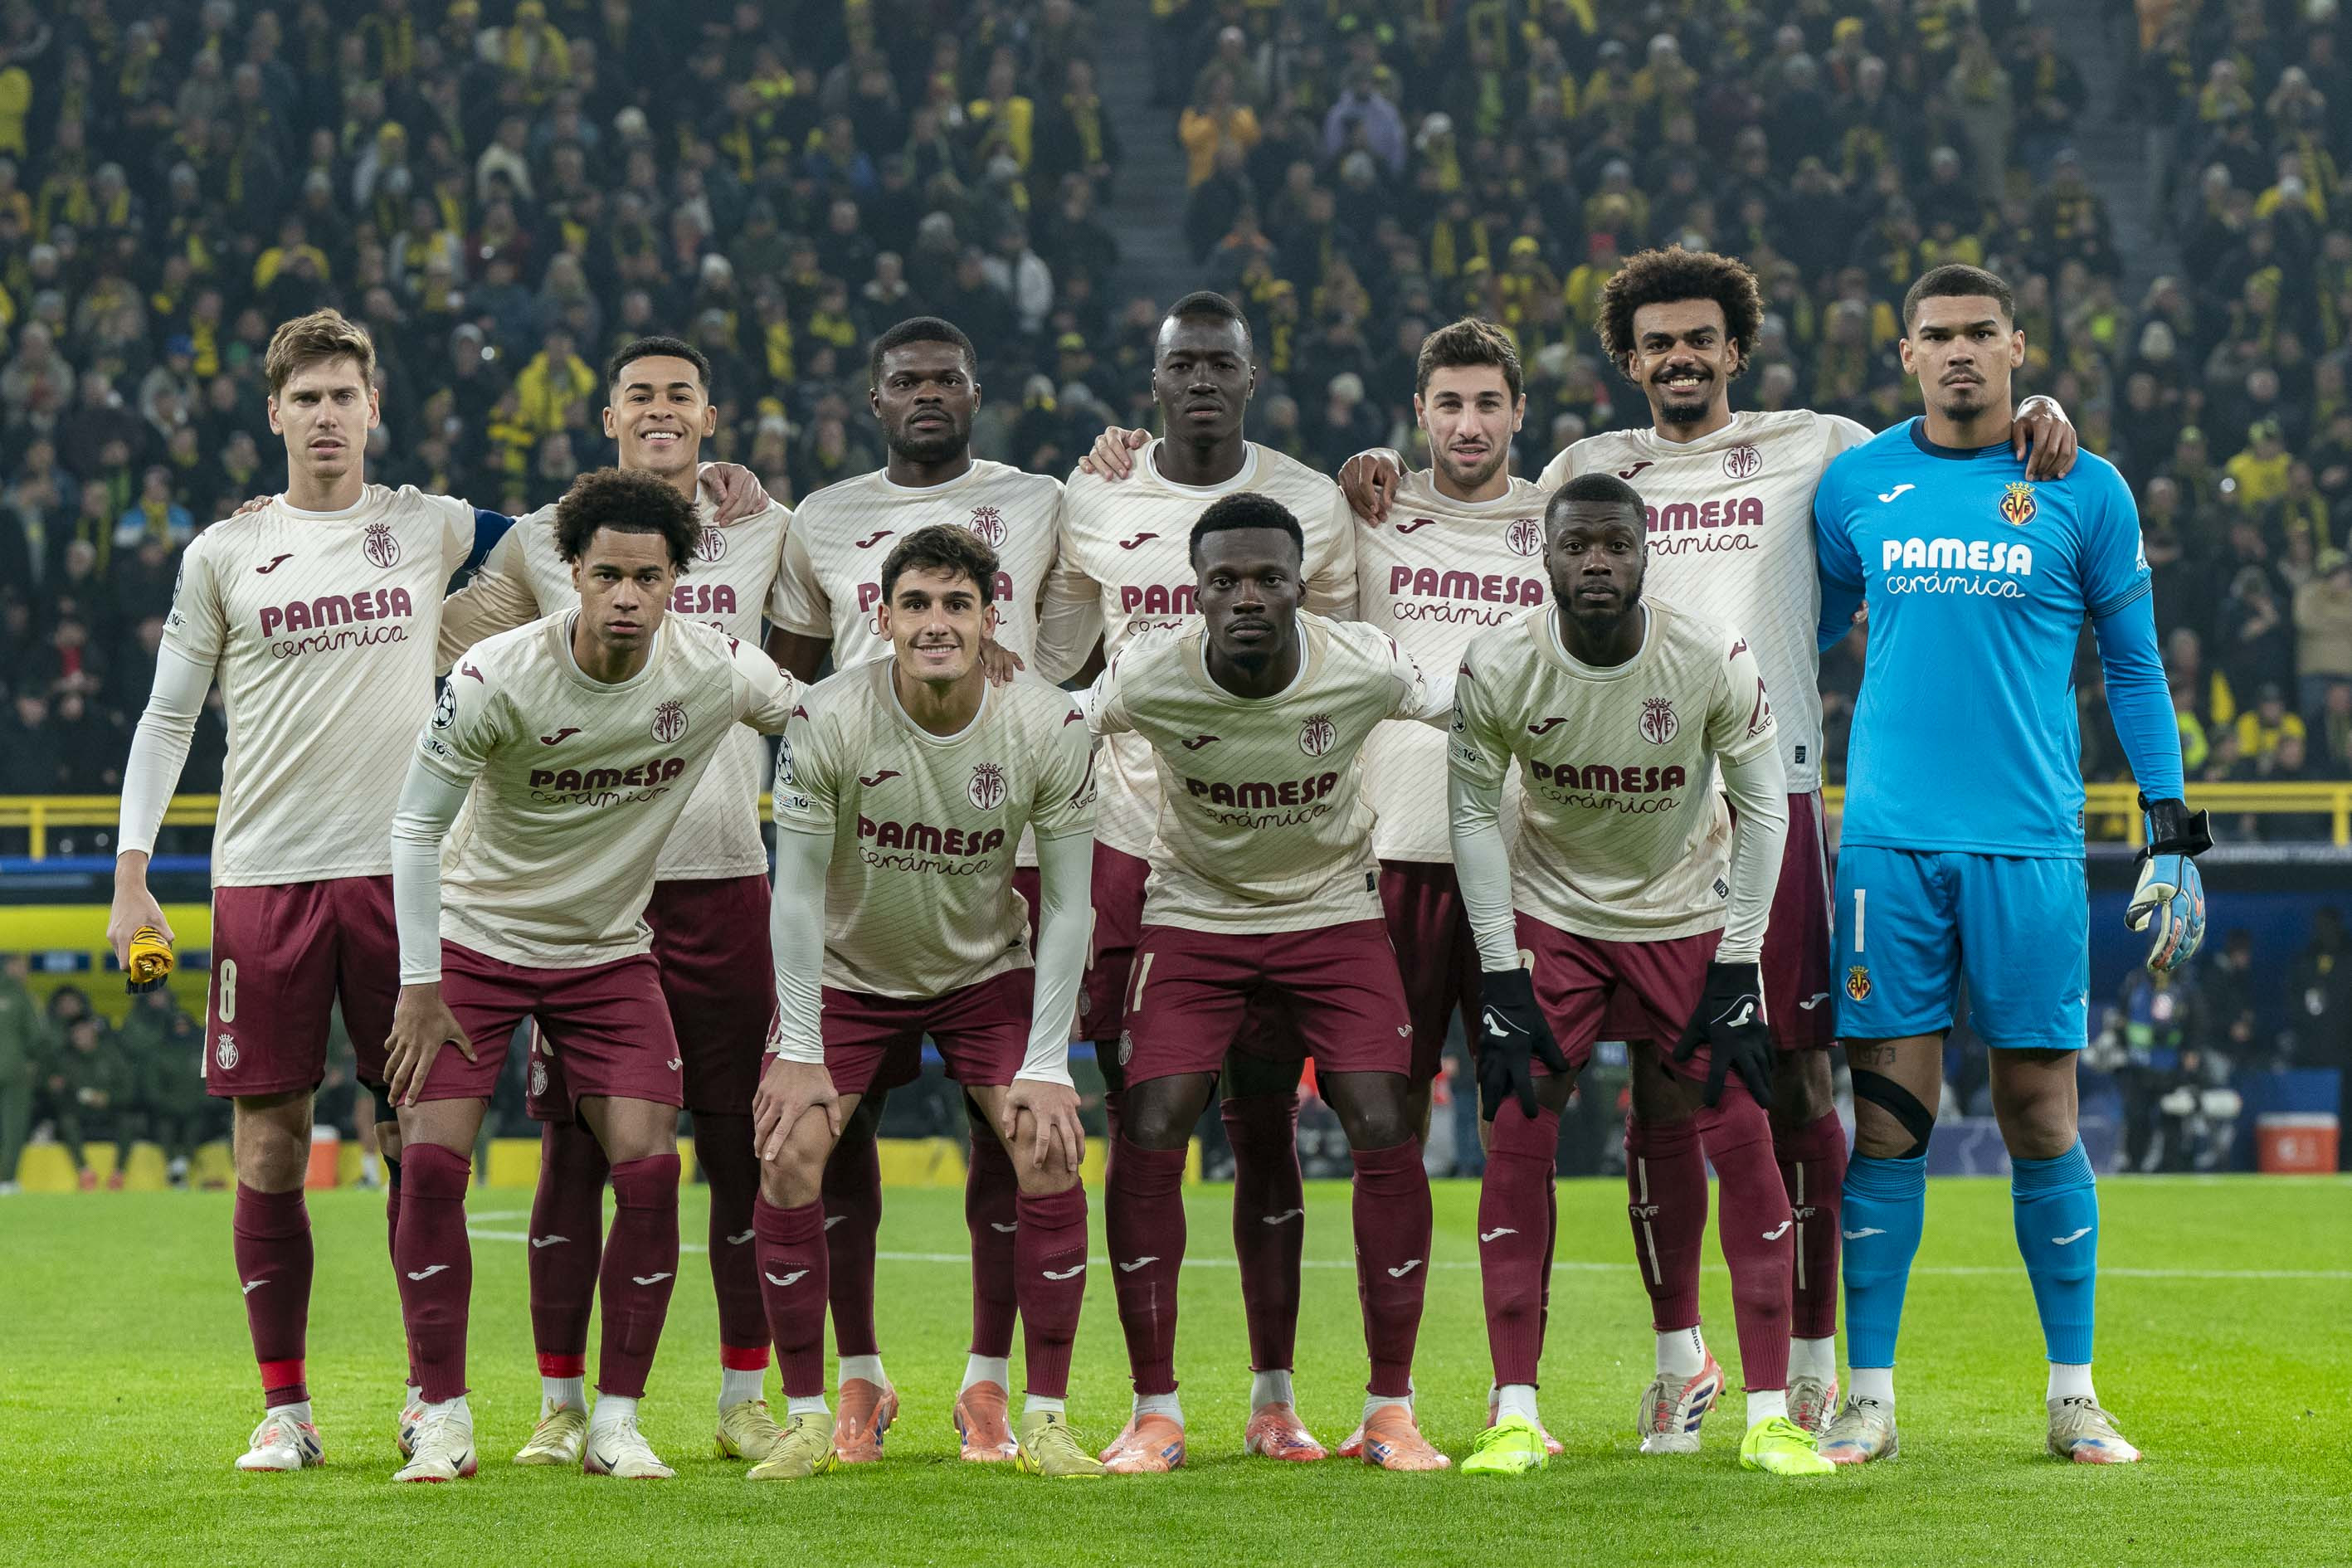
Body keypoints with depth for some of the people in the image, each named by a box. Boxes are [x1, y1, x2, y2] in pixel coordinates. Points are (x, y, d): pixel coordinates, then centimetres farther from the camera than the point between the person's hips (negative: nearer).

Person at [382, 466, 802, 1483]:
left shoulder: (718, 672, -15)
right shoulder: (496, 678, -22)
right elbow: (415, 828, -13)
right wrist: (420, 986, -14)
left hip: (610, 951, 2)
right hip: (476, 934, -2)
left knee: (649, 1165, -12)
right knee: (431, 1160, -14)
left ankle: (617, 1420, 0)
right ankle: (443, 1417, -2)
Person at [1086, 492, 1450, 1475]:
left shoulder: (1364, 668, -20)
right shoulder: (1145, 676, -21)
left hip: (1335, 912, 0)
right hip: (1193, 911, 0)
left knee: (1385, 1133, -13)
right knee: (1149, 1135, -14)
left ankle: (1391, 1411, -1)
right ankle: (1155, 1412, -2)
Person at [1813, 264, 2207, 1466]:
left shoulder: (2085, 491, 4)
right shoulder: (1854, 487, 8)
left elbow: (2133, 666, 10)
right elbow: (1804, 641, 20)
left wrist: (2173, 837, 6)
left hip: (2029, 844, -1)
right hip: (1889, 841, 1)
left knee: (2041, 1118, 1)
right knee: (1888, 1116, -1)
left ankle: (2074, 1397, 10)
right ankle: (1869, 1397, 5)